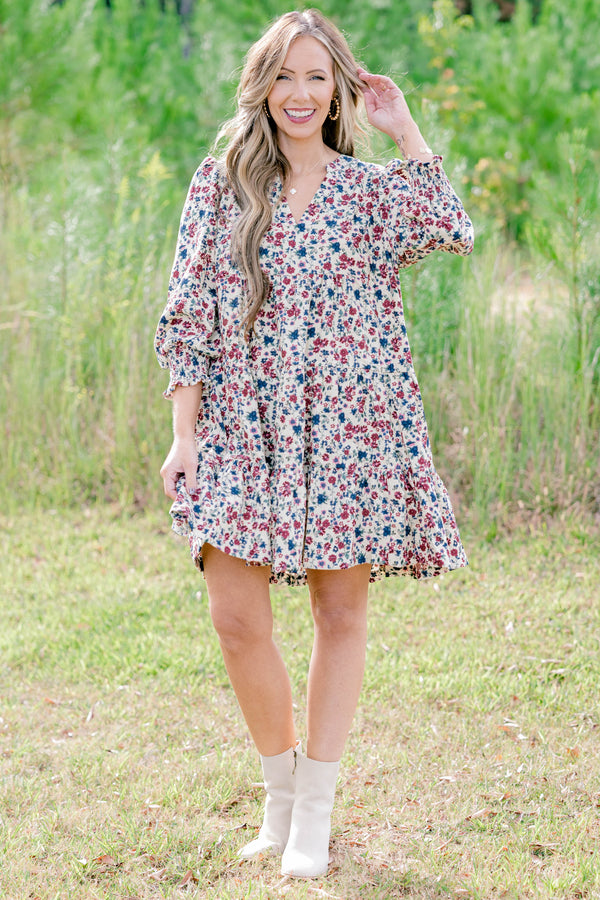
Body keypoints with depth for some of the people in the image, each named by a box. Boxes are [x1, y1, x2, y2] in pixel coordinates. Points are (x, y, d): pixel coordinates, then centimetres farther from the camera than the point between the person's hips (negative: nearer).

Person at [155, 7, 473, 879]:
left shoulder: (374, 189, 7)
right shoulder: (220, 184, 7)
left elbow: (453, 231, -14)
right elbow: (189, 314, 5)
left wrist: (405, 130, -7)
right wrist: (184, 432, -2)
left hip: (351, 429, 0)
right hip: (244, 430, 0)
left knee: (341, 614, 3)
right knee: (237, 620, -6)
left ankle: (316, 812, 16)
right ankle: (280, 794, 17)